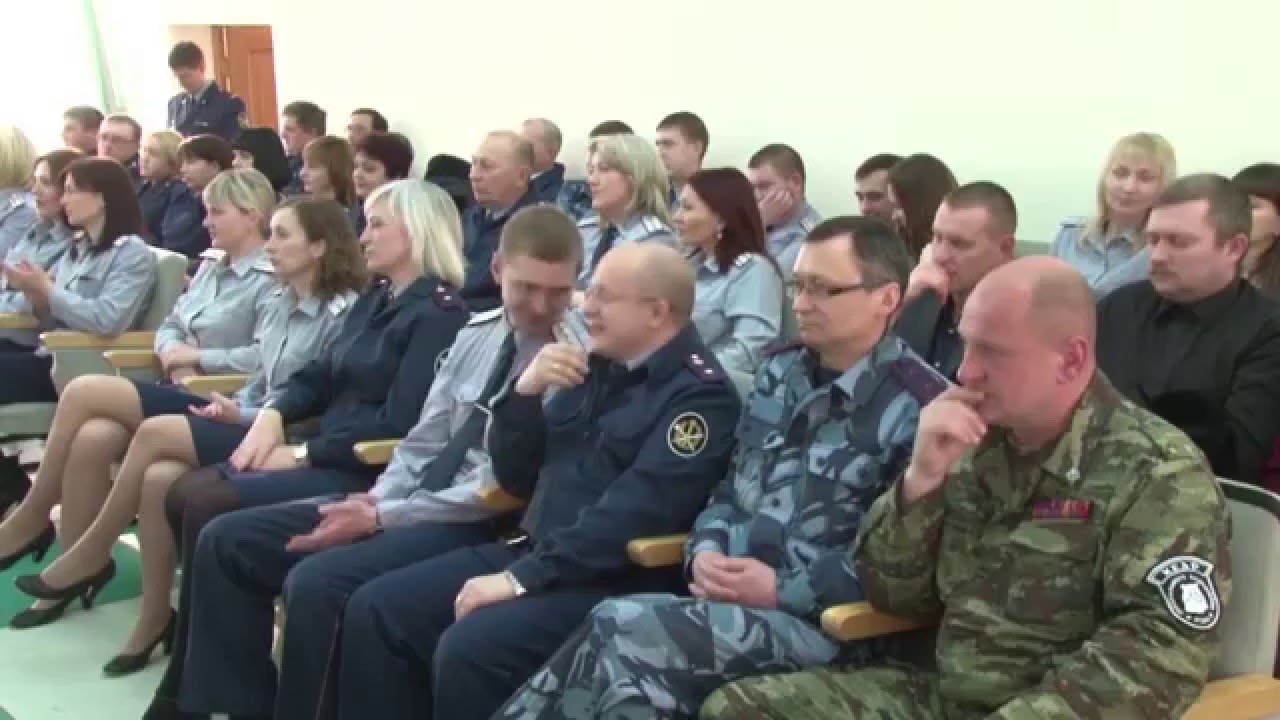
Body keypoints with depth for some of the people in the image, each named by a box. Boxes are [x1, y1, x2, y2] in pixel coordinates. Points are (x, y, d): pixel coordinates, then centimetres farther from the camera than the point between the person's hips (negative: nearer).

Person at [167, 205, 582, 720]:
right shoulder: (477, 333, 10)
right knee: (227, 540, 3)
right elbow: (425, 443, 13)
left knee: (315, 581, -30)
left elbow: (503, 489, -17)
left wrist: (382, 517, -16)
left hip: (478, 524, -8)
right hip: (405, 502, 8)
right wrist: (376, 500, -7)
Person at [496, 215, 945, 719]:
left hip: (823, 622, -6)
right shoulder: (780, 371, 16)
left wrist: (783, 588, -16)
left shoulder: (919, 407, -8)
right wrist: (706, 552, 0)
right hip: (730, 596, 7)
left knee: (619, 632, -27)